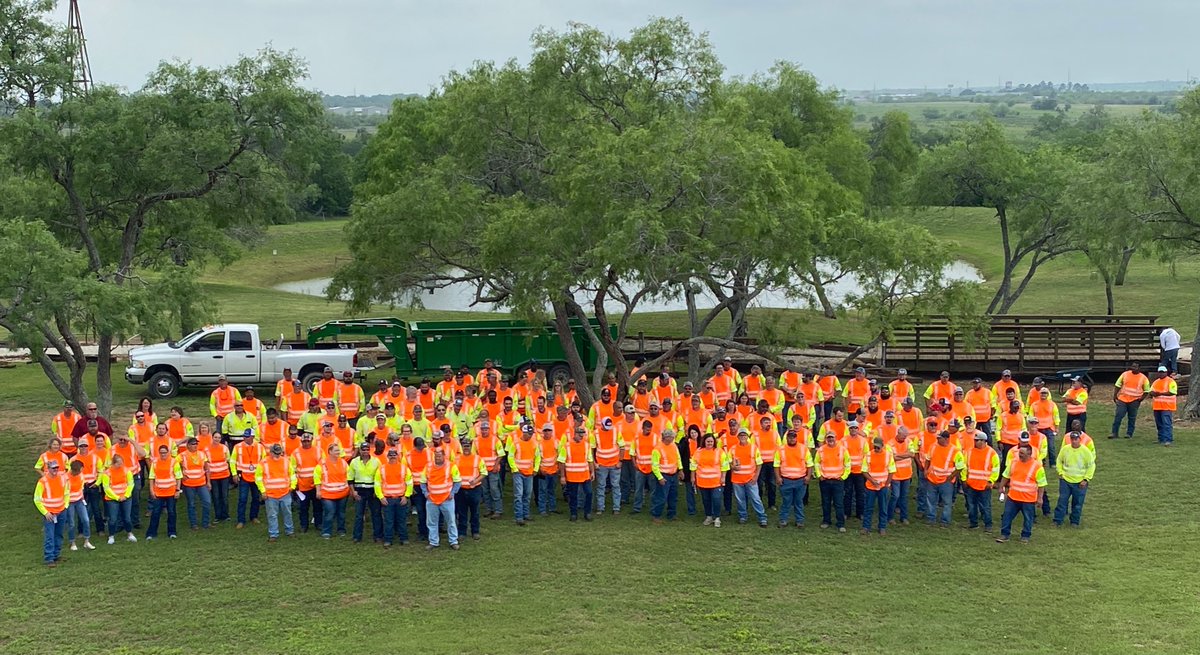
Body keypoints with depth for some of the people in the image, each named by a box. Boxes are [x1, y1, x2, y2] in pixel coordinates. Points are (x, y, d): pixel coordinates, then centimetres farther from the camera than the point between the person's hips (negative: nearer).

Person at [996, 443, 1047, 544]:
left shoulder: (1037, 466, -13)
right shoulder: (1014, 462, 1)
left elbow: (1041, 484, -9)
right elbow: (1006, 476, 14)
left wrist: (1040, 498, -10)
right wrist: (1001, 487, 15)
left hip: (1028, 499, -4)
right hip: (1012, 497, 4)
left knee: (1028, 519, 9)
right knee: (1007, 516, 6)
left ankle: (1025, 536, 25)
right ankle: (1004, 535, 17)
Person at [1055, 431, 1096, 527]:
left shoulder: (1085, 451, -9)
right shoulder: (1065, 449, -2)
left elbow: (1091, 466, -3)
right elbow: (1059, 461, 13)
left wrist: (1086, 479, -7)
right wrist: (1060, 473, 2)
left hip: (1080, 482, -2)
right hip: (1065, 480, 2)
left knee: (1077, 503, 7)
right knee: (1062, 501, 1)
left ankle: (1075, 522, 21)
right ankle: (1057, 520, 9)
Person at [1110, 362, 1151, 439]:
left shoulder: (1143, 378, 0)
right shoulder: (1125, 374, 4)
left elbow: (1146, 390, 7)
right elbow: (1118, 385, 8)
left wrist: (1142, 398, -8)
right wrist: (1115, 395, 2)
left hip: (1134, 401, -1)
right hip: (1122, 399, 1)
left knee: (1132, 418, 4)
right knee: (1118, 416, -3)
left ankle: (1129, 434, 13)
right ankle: (1114, 433, 2)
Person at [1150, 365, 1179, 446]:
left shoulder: (1171, 382, -4)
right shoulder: (1156, 382, 18)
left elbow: (1172, 392, -15)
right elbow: (1151, 392, 14)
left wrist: (1160, 393, -15)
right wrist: (1153, 393, -10)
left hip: (1167, 407, -7)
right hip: (1157, 406, 7)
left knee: (1167, 424, -13)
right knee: (1159, 424, 11)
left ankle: (1168, 440, -17)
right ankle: (1161, 439, 19)